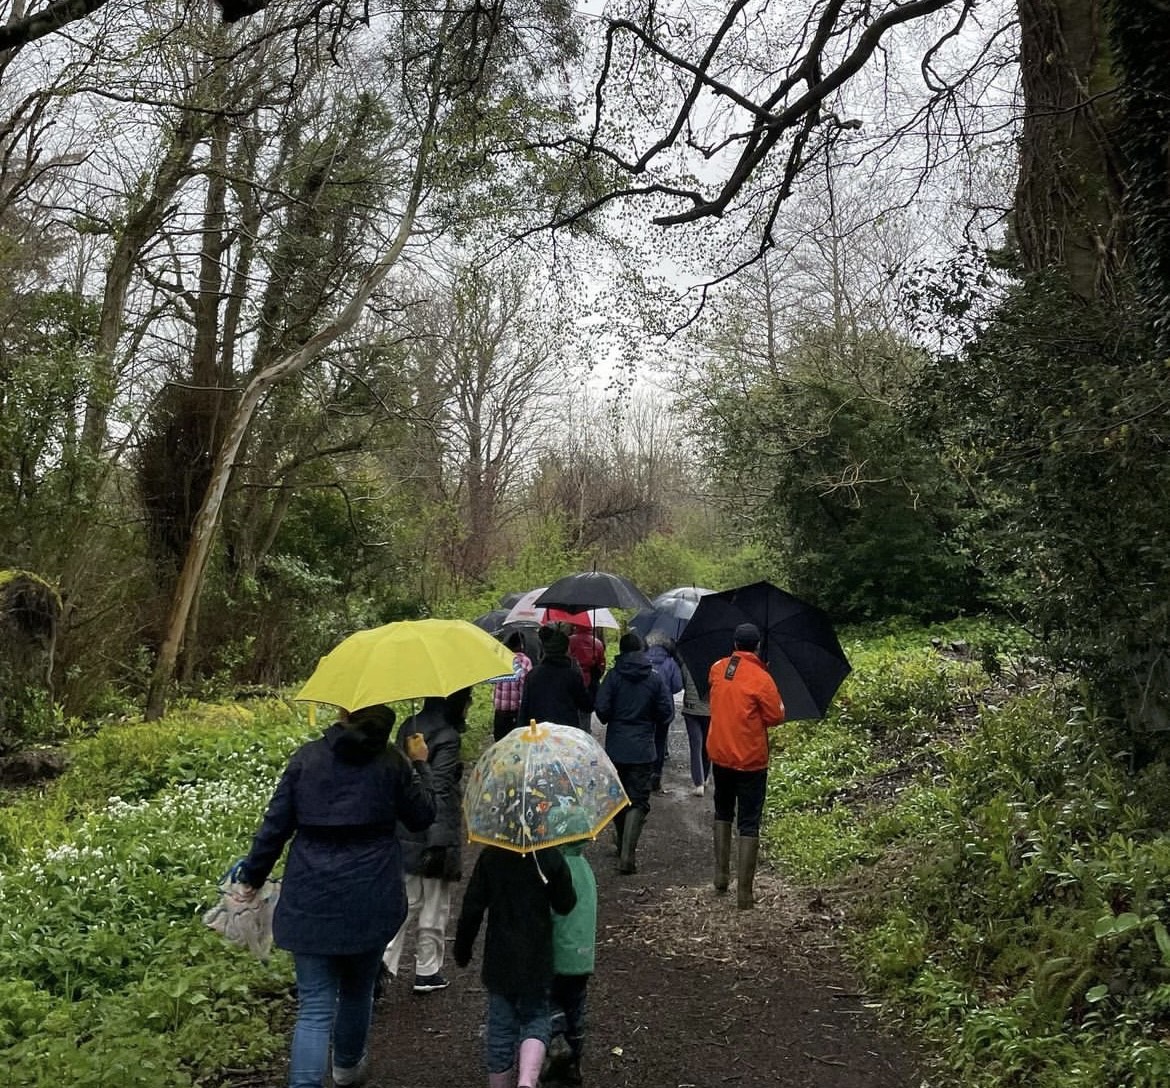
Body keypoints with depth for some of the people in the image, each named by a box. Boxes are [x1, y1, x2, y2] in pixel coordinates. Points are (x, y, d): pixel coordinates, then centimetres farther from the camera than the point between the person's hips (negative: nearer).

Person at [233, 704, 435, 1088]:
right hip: (370, 898, 0)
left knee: (315, 1007, 3)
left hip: (311, 898, 0)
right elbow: (422, 817, 5)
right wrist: (420, 765, 16)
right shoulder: (392, 761, -7)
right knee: (358, 989, 24)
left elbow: (275, 823, 0)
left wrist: (253, 874, 13)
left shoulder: (306, 757, -2)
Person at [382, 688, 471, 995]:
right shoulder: (447, 738, -18)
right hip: (432, 833, -7)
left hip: (404, 831, 7)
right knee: (435, 906, 9)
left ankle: (384, 959, 4)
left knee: (410, 900, 18)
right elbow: (440, 790, -23)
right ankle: (427, 973, 20)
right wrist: (440, 841, -23)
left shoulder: (409, 726, 6)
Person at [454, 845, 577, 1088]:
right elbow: (565, 905, -2)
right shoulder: (551, 858, -12)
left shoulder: (489, 857, -8)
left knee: (501, 1025, 13)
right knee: (535, 1018, 12)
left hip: (499, 959, 1)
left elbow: (472, 907, -4)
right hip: (537, 959, -1)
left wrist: (462, 949, 9)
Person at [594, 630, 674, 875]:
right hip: (643, 750, -1)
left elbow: (601, 709, -11)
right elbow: (666, 713, -1)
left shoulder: (613, 676, -6)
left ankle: (623, 847, 29)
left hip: (615, 748, 1)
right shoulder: (655, 679, -2)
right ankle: (627, 854, -13)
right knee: (638, 800, 0)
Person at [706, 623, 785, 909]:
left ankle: (721, 876, 25)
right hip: (750, 759, -4)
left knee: (723, 813, 23)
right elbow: (776, 717, -10)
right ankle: (744, 891, 3)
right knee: (749, 824, 3)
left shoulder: (717, 669, -1)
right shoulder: (762, 679, -17)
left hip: (719, 754, 5)